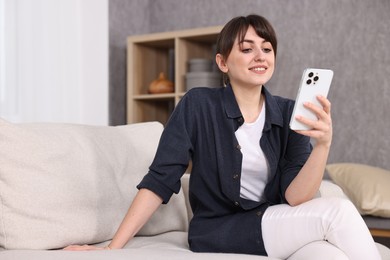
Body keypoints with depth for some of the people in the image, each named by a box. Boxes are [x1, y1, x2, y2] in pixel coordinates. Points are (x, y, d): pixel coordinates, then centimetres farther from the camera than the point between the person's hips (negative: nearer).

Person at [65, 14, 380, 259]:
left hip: (276, 226, 3)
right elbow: (160, 180, -9)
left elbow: (295, 197, -12)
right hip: (217, 232, -3)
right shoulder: (198, 105, -9)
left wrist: (323, 144, -30)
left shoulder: (289, 113, -1)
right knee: (337, 212, -24)